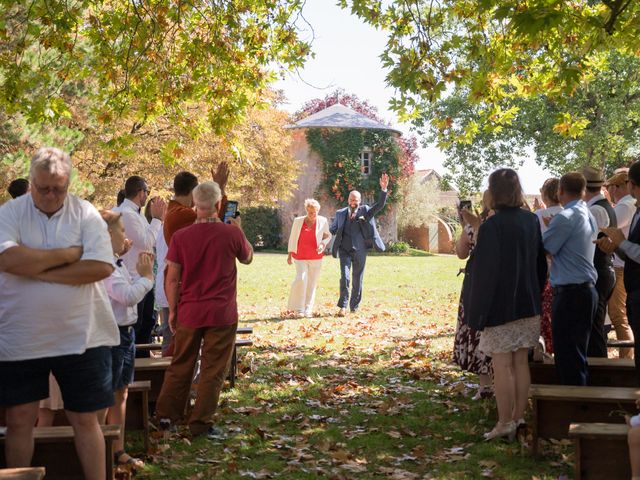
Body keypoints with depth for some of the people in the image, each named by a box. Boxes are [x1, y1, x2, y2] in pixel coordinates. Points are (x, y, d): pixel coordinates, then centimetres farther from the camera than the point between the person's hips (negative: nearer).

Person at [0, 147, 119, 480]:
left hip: (81, 338, 0)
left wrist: (40, 271, -16)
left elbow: (101, 266, -15)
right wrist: (68, 254, -14)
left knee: (85, 420, 9)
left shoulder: (86, 214, -2)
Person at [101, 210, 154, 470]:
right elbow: (129, 297, -25)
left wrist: (142, 275, 7)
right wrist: (146, 276, -11)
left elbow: (129, 295, 18)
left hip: (125, 332, 10)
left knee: (120, 394, 16)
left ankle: (118, 450, 26)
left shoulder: (115, 263, 10)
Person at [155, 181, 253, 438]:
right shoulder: (232, 233, -8)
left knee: (180, 365, 15)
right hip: (222, 314, -2)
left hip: (189, 312, 3)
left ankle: (165, 415, 20)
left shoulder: (180, 237, -4)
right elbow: (247, 257, 12)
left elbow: (172, 279, -1)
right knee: (213, 370, 5)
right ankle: (200, 423, 7)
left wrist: (173, 311, 9)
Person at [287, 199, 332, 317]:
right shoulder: (298, 221, -1)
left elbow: (328, 236, 13)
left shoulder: (323, 221, -1)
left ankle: (308, 310, 13)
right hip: (300, 257, -1)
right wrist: (290, 254, 6)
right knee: (301, 279, -16)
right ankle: (298, 308, -2)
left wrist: (323, 244, -8)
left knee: (312, 283, 3)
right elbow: (292, 238, 7)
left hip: (315, 258, 1)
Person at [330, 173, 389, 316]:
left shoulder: (365, 211, 2)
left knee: (357, 280, 7)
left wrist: (383, 189, -23)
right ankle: (343, 306, -7)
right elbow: (333, 229, 12)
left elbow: (380, 205, -9)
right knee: (344, 277, -14)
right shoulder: (340, 213, 6)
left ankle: (354, 307, 20)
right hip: (344, 251, 0)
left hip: (359, 252, 0)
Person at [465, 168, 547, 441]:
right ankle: (518, 418, 20)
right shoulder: (532, 221, 3)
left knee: (501, 366, 0)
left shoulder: (491, 227, -17)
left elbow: (484, 273, -16)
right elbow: (540, 263, 13)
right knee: (521, 363, 13)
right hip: (528, 306, 7)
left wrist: (477, 313, -9)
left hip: (501, 307, -6)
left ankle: (505, 424, 5)